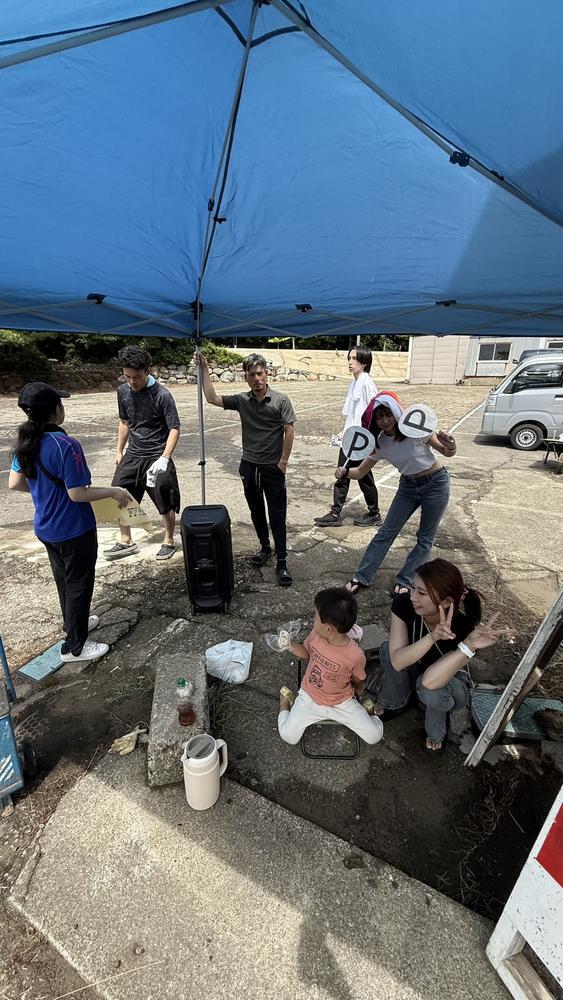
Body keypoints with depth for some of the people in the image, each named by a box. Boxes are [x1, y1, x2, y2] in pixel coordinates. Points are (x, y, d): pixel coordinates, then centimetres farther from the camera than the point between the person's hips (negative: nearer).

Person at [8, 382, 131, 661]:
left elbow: (14, 483, 5)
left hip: (45, 528, 8)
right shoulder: (66, 445, -26)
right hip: (73, 530, -8)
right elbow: (77, 494, -26)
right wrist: (114, 491, -14)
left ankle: (74, 623, 46)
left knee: (63, 579, 25)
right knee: (79, 584, 9)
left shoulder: (25, 442, -2)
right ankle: (74, 647, 22)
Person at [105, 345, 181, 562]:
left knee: (166, 504, 3)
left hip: (156, 457, -6)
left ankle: (169, 542, 26)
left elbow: (174, 429, -15)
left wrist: (164, 458, -24)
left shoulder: (162, 395, -15)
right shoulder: (123, 391, 2)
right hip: (132, 455, 6)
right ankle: (126, 542, 26)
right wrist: (119, 451, 16)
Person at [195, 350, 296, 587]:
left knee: (277, 514, -2)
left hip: (273, 467, -4)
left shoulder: (280, 400, -7)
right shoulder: (241, 400, 2)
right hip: (249, 466, 4)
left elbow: (289, 431, -7)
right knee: (256, 512, 16)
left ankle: (282, 562, 4)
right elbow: (212, 399, 0)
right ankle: (265, 548, 35)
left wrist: (283, 462, -9)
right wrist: (204, 369, -2)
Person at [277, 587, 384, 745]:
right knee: (288, 736, -13)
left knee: (375, 736, -9)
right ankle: (285, 699, 15)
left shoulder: (355, 655, -28)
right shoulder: (316, 634, -18)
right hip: (310, 697, 2)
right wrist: (292, 645, -15)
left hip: (342, 703, -2)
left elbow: (357, 683, -7)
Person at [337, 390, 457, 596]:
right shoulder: (379, 443, -10)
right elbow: (360, 472, -6)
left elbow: (447, 453, -13)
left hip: (435, 484, -3)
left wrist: (449, 446, -36)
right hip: (408, 486, 3)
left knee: (425, 539, 5)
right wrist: (345, 472, -28)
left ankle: (404, 581, 20)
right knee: (385, 532, 2)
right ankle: (361, 578, 10)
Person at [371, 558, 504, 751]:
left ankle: (436, 733, 1)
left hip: (451, 682, -2)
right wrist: (433, 636, -49)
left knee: (430, 689, -36)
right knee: (387, 650, -28)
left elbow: (429, 681, -45)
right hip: (416, 670, 2)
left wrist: (469, 645, -53)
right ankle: (398, 703, 4)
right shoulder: (404, 604, -28)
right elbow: (397, 661, -36)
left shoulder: (465, 628, -35)